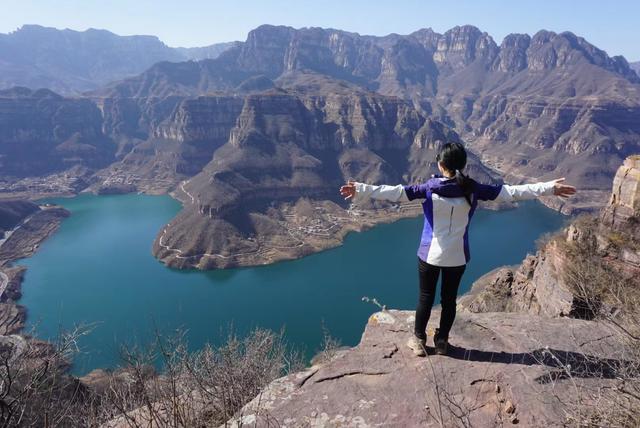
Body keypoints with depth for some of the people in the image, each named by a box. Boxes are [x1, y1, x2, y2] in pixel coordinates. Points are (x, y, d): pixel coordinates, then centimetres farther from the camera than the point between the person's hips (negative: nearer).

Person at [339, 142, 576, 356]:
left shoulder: (429, 189, -14)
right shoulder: (472, 189, -9)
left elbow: (395, 193, -19)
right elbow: (510, 192, -6)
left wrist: (361, 190, -18)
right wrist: (549, 188, 1)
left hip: (430, 255, -1)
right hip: (457, 257, 2)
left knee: (425, 298, 15)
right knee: (449, 298, 17)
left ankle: (418, 340, 27)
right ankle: (442, 341, 31)